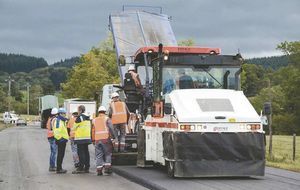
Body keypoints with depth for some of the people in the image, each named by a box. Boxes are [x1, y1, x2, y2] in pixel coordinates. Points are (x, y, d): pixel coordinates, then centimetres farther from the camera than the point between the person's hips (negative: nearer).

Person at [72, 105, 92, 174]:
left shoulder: (79, 117, -11)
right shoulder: (88, 118, 13)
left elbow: (74, 128, -6)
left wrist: (73, 129, 15)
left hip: (80, 138, -8)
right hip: (87, 137, 8)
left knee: (81, 152, -7)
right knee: (86, 152, 10)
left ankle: (81, 168, -8)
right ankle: (87, 168, 12)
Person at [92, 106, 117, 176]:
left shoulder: (94, 120, 14)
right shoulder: (107, 119, 2)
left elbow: (93, 131, 13)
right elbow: (111, 128, -9)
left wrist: (93, 140, 18)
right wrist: (114, 136, -4)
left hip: (97, 139, 3)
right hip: (106, 138, -3)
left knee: (98, 155, 4)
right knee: (108, 154, 6)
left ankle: (99, 170, -1)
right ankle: (107, 167, -4)